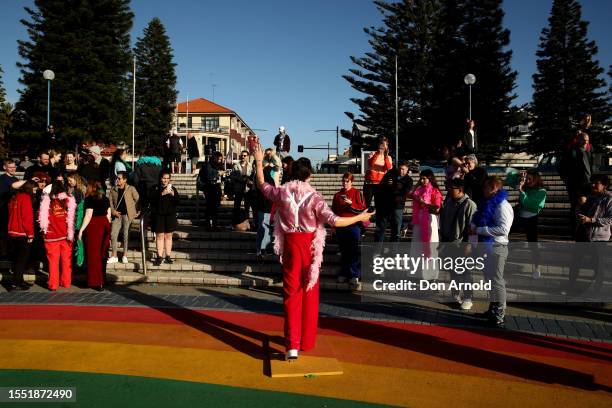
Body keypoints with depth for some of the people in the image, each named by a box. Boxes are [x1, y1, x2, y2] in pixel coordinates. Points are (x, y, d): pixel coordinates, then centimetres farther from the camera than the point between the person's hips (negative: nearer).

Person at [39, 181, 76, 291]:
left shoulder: (47, 201, -5)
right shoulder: (69, 200, -4)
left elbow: (42, 217, -1)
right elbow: (72, 218, -5)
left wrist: (44, 229, 16)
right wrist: (71, 233, 1)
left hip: (52, 235, -1)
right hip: (66, 235, 1)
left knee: (53, 261, 6)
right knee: (66, 260, 11)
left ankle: (53, 284, 10)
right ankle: (66, 282, 18)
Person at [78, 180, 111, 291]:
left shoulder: (90, 199, -9)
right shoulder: (105, 199, 9)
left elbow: (88, 216, -13)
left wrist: (81, 230, -10)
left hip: (93, 226, -6)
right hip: (105, 225, 6)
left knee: (94, 254, 1)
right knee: (102, 253, 13)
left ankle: (97, 282, 2)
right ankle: (102, 279, 20)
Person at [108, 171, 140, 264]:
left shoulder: (131, 189, 1)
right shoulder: (113, 190, 10)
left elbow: (137, 200, 2)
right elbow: (110, 202, 10)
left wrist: (137, 211, -3)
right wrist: (113, 211, -4)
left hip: (127, 214, -3)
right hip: (117, 215, 3)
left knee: (126, 235, 1)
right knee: (113, 234, -1)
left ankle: (125, 256, 11)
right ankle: (114, 256, 7)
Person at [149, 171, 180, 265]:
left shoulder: (173, 188, 8)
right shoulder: (155, 188, 2)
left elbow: (177, 202, 2)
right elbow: (152, 199, -13)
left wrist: (173, 194, -15)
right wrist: (162, 194, -25)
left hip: (170, 215, 2)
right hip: (158, 216, -2)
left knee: (168, 236, 6)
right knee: (160, 236, -2)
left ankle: (168, 256, 12)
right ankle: (160, 257, 2)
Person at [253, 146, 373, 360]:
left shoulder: (282, 193, -7)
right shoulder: (314, 197, -15)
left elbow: (262, 185, 12)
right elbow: (334, 221, -22)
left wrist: (259, 162, 23)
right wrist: (360, 217, -11)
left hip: (290, 246, 1)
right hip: (310, 246, -1)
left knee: (291, 294, 8)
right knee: (309, 294, 14)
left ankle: (292, 345, 1)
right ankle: (306, 341, 26)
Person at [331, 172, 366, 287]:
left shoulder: (357, 193, 1)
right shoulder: (337, 195, 12)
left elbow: (363, 209, -5)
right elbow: (333, 211, 17)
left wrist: (351, 204, -17)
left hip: (353, 226, -4)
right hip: (340, 227, 4)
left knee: (355, 252, -5)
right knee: (343, 252, 10)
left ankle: (355, 275, -1)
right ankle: (344, 273, 19)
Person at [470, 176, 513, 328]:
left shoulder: (502, 206, -17)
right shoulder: (487, 203, 12)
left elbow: (503, 229, -26)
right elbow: (477, 218, 22)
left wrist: (479, 230, -22)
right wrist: (473, 226, 0)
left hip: (496, 247, -9)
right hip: (487, 246, 10)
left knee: (496, 280, -3)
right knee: (490, 278, 18)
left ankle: (499, 316, 5)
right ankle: (494, 309, 32)